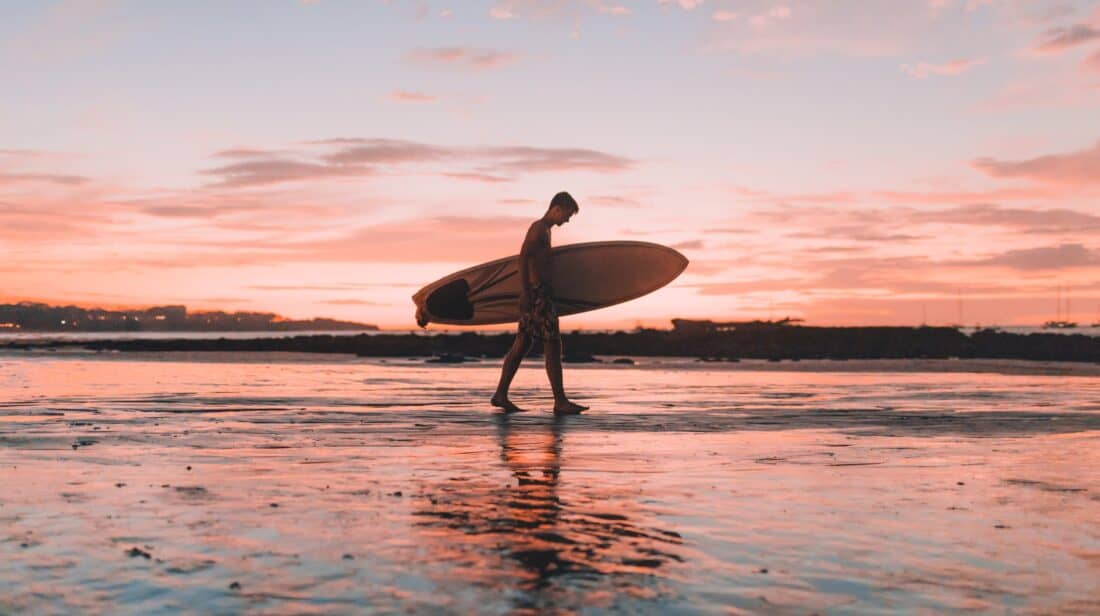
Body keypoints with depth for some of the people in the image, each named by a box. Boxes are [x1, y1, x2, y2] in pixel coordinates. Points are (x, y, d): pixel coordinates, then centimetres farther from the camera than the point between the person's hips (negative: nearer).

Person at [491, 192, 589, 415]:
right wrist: (524, 291, -25)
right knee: (553, 346, -10)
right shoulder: (539, 228, -9)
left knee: (522, 345, 9)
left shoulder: (544, 230, 21)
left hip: (539, 294, 10)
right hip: (537, 293, -10)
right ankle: (560, 401, -9)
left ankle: (500, 394, 11)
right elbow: (523, 258, -19)